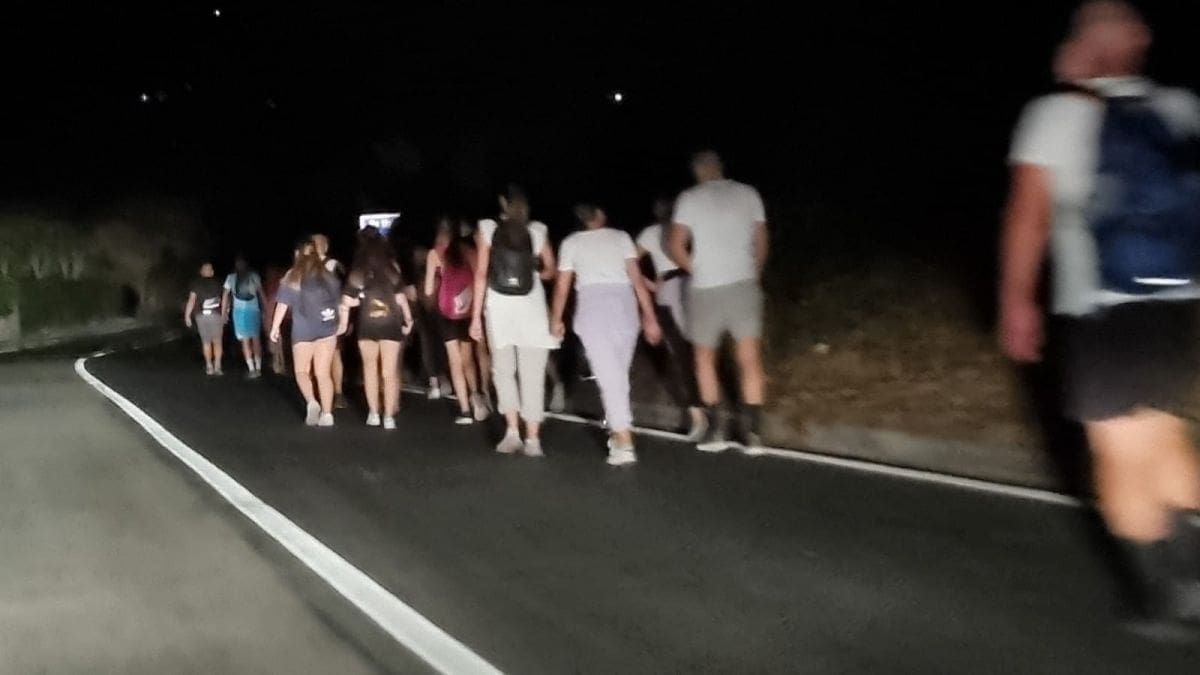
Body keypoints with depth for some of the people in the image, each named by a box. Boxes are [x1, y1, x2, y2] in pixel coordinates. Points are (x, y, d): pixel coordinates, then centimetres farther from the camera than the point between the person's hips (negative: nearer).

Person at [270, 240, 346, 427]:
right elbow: (340, 302, 14)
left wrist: (275, 327, 5)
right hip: (327, 328, 2)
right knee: (323, 373, 3)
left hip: (303, 329, -2)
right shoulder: (329, 276, 7)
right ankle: (327, 413, -3)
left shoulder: (292, 277, 1)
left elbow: (282, 304, -2)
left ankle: (311, 401, -13)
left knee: (302, 371, 11)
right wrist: (342, 322, 29)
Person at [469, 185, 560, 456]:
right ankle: (532, 439, 2)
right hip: (531, 306, 0)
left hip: (498, 306, 0)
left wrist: (476, 315, -2)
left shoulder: (488, 229, -1)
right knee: (532, 374, 4)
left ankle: (512, 431, 0)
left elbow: (481, 274, -4)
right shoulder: (538, 231, 3)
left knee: (503, 369, 13)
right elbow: (551, 271, 11)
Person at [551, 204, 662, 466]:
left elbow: (562, 286, 12)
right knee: (619, 373, 15)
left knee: (609, 375, -7)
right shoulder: (621, 237, 12)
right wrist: (650, 317, 7)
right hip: (624, 304, 2)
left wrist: (556, 319, 25)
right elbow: (637, 279, 5)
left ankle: (625, 444, -17)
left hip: (593, 306, -2)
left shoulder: (571, 243, 11)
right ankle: (618, 432, 23)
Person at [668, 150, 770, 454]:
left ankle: (715, 430, 11)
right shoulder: (748, 194, 7)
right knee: (750, 359, 1)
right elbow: (761, 244, 10)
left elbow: (675, 246, -3)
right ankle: (752, 433, -4)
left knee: (705, 358, 15)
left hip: (706, 289, -1)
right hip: (743, 284, 1)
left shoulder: (690, 198, 0)